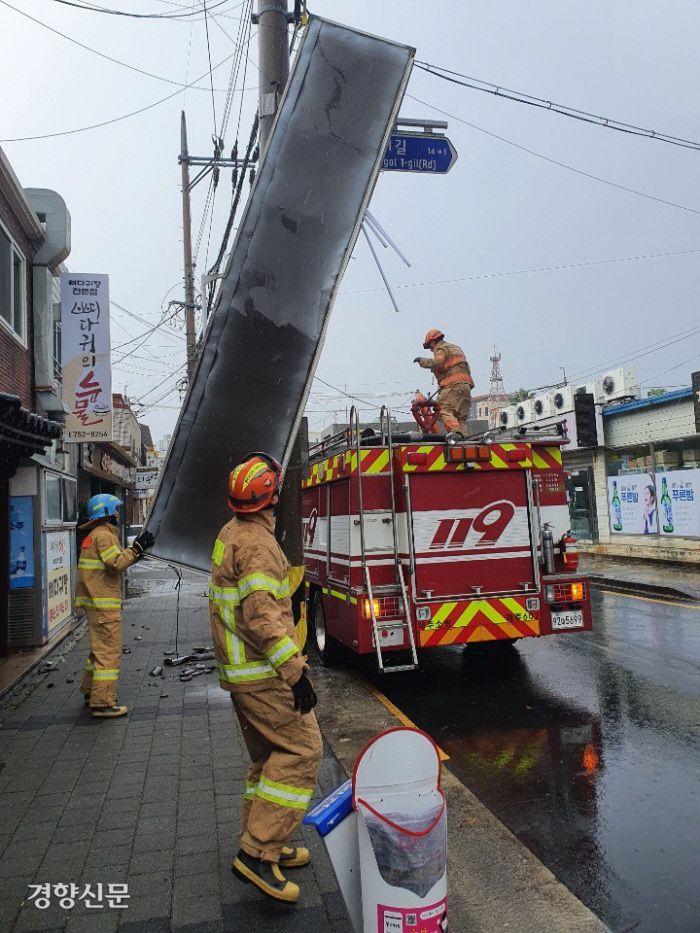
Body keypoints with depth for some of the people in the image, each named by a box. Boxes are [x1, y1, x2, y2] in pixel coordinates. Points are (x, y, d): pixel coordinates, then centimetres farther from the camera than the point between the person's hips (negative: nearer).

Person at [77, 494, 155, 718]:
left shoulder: (94, 535, 18)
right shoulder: (104, 535, -14)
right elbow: (117, 563, -22)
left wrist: (136, 550, 12)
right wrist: (137, 548, -16)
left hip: (95, 601, 11)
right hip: (104, 603, -11)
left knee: (99, 648, 22)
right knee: (109, 651, -7)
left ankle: (90, 692, 34)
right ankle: (102, 704, -5)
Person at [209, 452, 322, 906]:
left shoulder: (230, 534, 11)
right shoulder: (258, 544, -21)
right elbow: (262, 615, -28)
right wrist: (295, 670, -28)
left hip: (240, 669, 10)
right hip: (263, 673, -10)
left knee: (269, 755, 18)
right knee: (302, 750, -5)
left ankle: (263, 847, 27)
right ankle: (258, 852, -2)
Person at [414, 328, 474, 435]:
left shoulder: (441, 349, 3)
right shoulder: (455, 348, 31)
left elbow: (437, 363, -18)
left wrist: (421, 360, -3)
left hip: (453, 385, -8)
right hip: (466, 385, 9)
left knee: (445, 411, -19)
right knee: (461, 417, 8)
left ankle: (455, 432, -39)